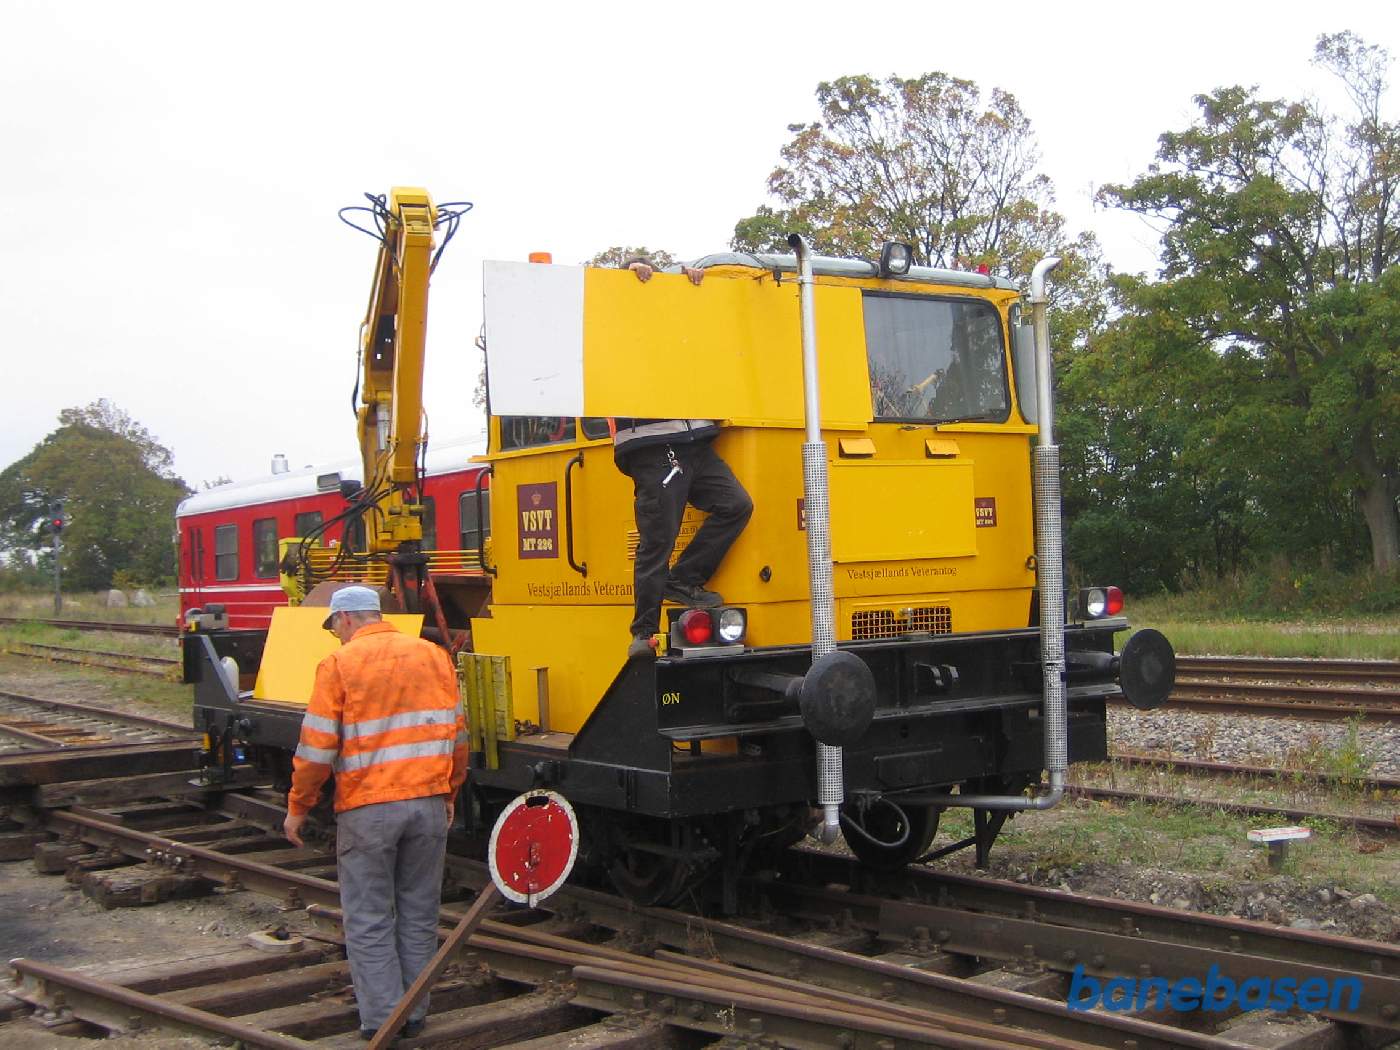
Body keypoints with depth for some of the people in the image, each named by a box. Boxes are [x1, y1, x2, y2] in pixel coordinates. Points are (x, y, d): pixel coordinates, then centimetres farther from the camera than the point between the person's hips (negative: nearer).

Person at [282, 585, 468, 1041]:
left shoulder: (339, 664, -5)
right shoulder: (433, 656, 8)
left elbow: (317, 747, -7)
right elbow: (457, 734, 12)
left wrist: (298, 807, 4)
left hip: (368, 810, -4)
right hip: (429, 803, 4)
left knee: (369, 920, 7)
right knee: (419, 915, 13)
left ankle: (382, 1019, 7)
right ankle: (414, 1015, 20)